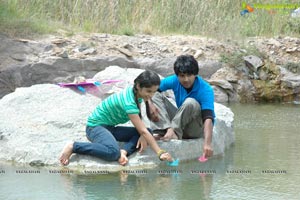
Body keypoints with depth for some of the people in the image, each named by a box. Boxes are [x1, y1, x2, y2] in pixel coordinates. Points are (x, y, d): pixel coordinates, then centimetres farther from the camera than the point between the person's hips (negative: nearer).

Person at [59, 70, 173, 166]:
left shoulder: (136, 93, -4)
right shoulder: (129, 102, -29)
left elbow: (139, 120, 2)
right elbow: (143, 131, -31)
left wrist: (143, 136, -19)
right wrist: (160, 153, -32)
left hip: (110, 127, 9)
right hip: (95, 126, -9)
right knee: (113, 152, -40)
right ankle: (73, 146, -22)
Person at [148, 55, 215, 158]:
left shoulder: (205, 90, -25)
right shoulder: (175, 81, -11)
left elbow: (208, 118, -37)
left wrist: (207, 144, -51)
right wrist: (150, 104, -29)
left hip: (197, 129, -5)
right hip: (180, 122, 5)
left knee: (190, 103, -34)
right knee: (156, 95, -12)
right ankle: (166, 130, -32)